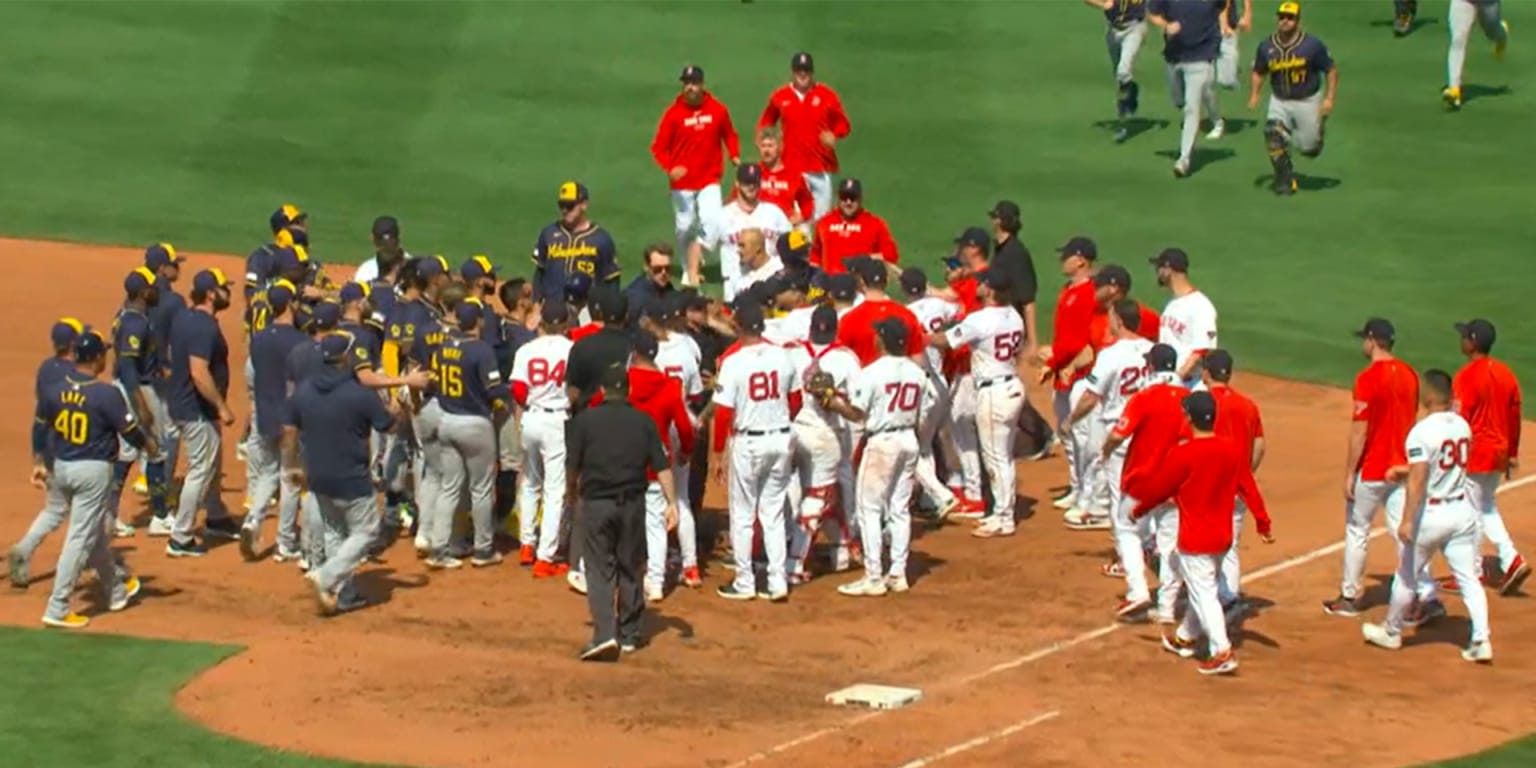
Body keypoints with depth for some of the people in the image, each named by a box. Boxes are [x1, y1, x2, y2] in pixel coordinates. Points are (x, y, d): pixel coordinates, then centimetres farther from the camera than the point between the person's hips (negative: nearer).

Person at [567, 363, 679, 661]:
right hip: (632, 503, 2)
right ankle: (630, 634, 22)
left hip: (596, 503, -2)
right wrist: (672, 502, -2)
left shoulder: (585, 420, -3)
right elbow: (662, 466, -2)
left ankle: (605, 634, -17)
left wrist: (573, 493, 18)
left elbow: (572, 466, -1)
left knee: (600, 570, -2)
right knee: (631, 569, 15)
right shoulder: (643, 421, 3)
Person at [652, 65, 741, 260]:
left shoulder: (718, 110, -3)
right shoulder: (674, 113, -7)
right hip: (682, 183, 0)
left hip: (709, 180, 0)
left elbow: (729, 135, 14)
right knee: (684, 228, 7)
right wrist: (670, 168, -23)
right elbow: (658, 147, -6)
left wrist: (734, 155, -5)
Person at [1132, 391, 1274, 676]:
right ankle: (1185, 638, 39)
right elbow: (1248, 489, 1)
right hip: (1222, 535, 7)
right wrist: (1263, 523, 8)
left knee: (1203, 593, -4)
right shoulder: (1232, 450, -2)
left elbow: (1159, 488, -9)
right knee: (1202, 589, 23)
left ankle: (1222, 651, -12)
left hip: (1194, 539, -7)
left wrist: (1138, 510, 8)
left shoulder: (1183, 454, -19)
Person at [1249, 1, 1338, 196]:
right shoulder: (1266, 47, -6)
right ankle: (1284, 180, -7)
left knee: (1309, 148, 1)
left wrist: (1329, 98, -15)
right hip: (1279, 101, 2)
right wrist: (1254, 95, -6)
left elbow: (1331, 69, -7)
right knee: (1273, 133, -21)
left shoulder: (1312, 45, -16)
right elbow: (1258, 72, 10)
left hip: (1308, 101, -2)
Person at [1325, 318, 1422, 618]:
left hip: (1371, 469, -6)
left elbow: (1359, 431, -17)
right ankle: (1426, 594, -6)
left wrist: (1349, 475, -11)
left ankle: (1349, 598, 18)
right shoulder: (1409, 374, 5)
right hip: (1401, 467, 6)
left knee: (1357, 531, 9)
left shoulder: (1368, 378, -17)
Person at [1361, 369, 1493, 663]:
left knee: (1407, 576, 13)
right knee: (1468, 578, 7)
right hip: (1462, 510, 6)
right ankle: (1481, 640, -3)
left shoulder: (1422, 431, -18)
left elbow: (1418, 479, -24)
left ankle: (1391, 632, 29)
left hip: (1431, 514, -6)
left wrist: (1407, 520, -24)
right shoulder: (1462, 426, 4)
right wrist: (1406, 470, 24)